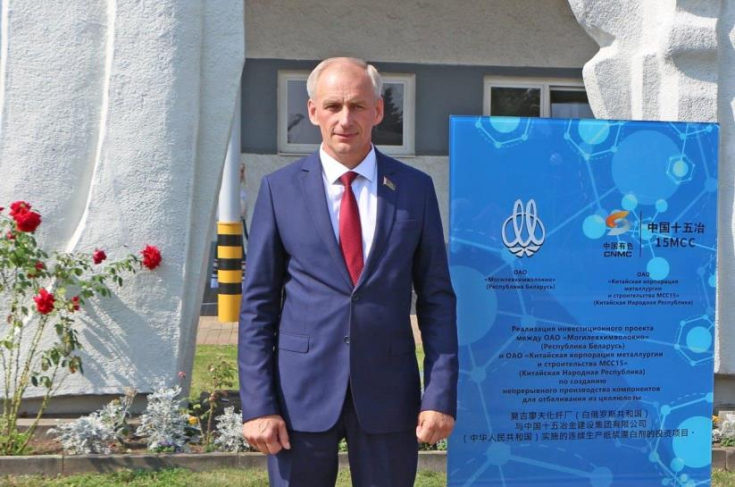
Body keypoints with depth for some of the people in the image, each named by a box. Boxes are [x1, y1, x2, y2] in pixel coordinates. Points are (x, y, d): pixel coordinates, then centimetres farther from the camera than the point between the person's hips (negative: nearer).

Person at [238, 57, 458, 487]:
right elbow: (258, 303, 1)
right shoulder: (281, 189, 1)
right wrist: (258, 403, -5)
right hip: (302, 392, 0)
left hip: (388, 392, 1)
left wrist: (441, 394, -4)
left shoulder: (415, 189, 3)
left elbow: (437, 297, 4)